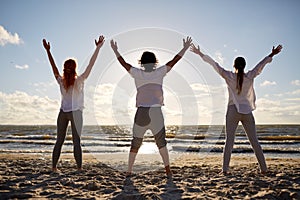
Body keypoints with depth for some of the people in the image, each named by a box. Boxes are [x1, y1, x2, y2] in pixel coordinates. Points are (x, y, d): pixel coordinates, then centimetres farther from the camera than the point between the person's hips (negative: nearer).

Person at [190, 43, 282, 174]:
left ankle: (225, 169, -6)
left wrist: (200, 53, 3)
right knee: (254, 141, 7)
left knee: (229, 140, -1)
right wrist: (272, 55, 27)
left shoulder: (228, 76, -3)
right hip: (247, 111, 2)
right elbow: (261, 64, 14)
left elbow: (214, 64, -1)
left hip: (233, 111, -1)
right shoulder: (250, 76, 1)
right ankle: (263, 168, 10)